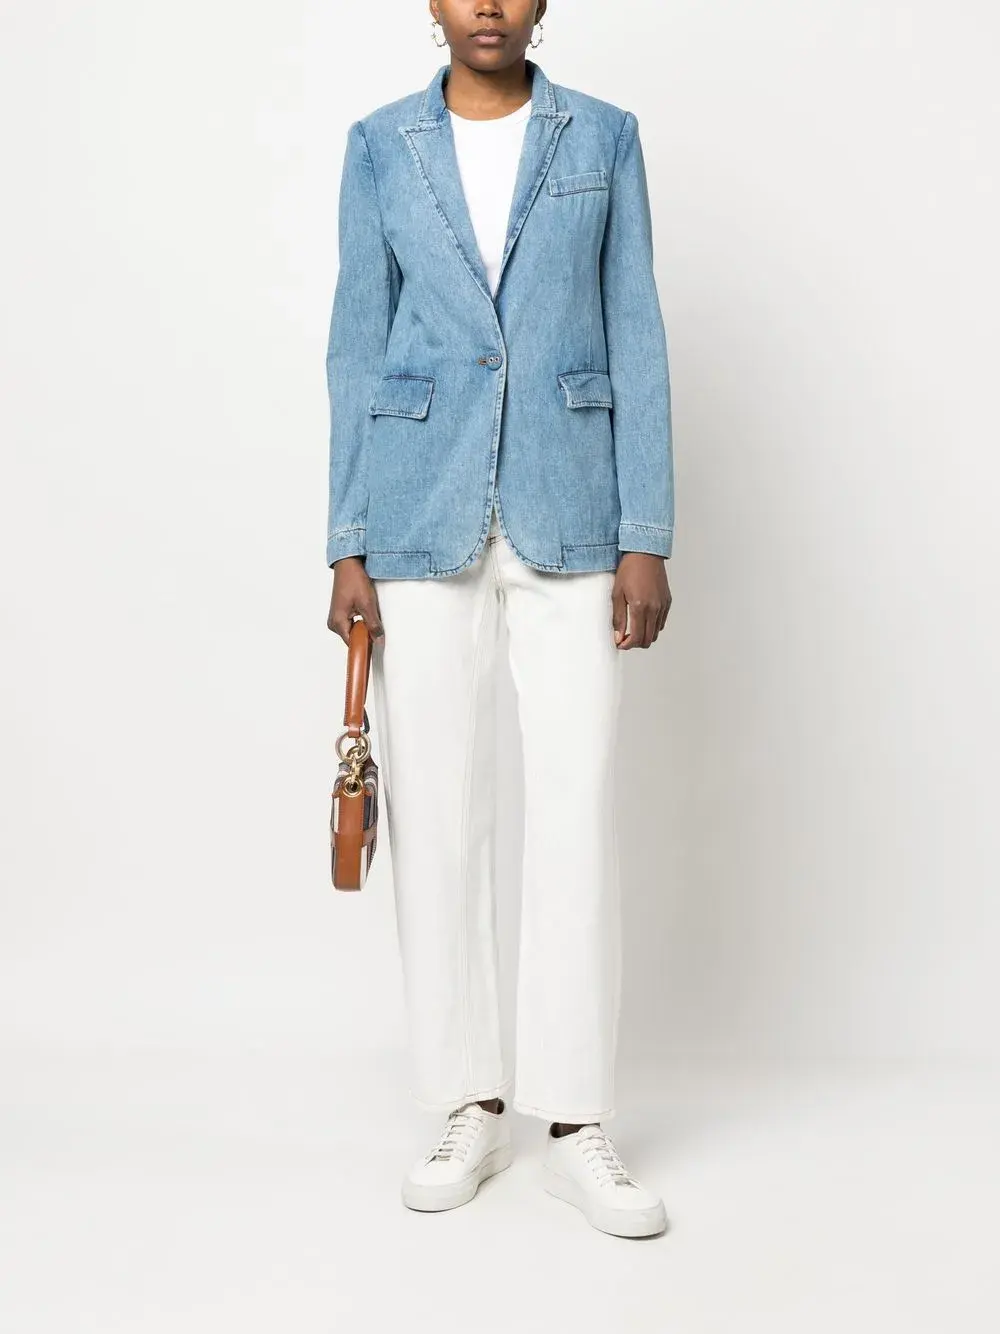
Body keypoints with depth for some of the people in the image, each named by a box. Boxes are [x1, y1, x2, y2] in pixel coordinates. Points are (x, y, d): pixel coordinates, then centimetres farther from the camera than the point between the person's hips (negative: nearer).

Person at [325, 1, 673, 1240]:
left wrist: (647, 536, -5)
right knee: (435, 810, 2)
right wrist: (348, 546, 0)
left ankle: (575, 1124, 8)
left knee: (577, 808, -3)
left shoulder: (603, 136, 7)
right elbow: (356, 349, 6)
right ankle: (471, 1107, 16)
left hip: (567, 512, 0)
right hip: (424, 515, 1)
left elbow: (635, 339, 3)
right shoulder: (380, 146, 8)